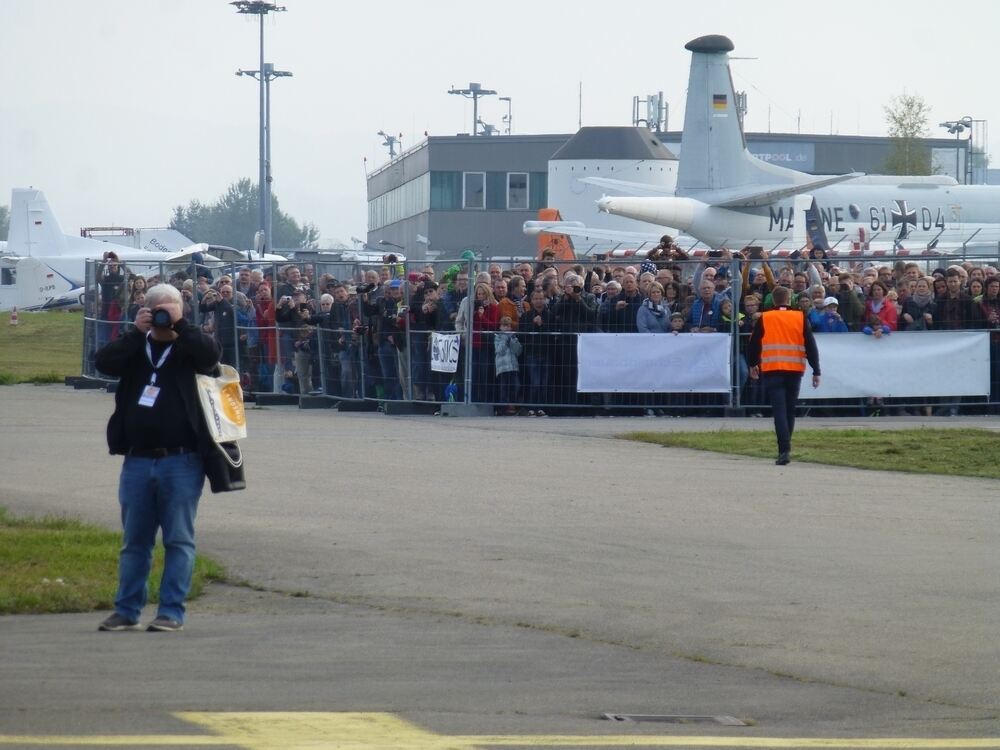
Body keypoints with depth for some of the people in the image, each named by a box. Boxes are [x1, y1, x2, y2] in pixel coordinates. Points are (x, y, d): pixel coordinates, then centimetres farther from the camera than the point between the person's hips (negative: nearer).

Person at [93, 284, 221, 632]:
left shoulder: (189, 346, 3)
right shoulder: (135, 347, 12)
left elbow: (211, 354, -18)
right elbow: (104, 362, -5)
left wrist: (179, 325, -14)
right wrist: (137, 331, -10)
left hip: (181, 461, -4)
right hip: (137, 460, 4)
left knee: (178, 538, -2)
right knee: (134, 540, 9)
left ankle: (171, 612, 0)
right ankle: (127, 611, 15)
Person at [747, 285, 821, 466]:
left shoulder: (764, 319, 3)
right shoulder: (800, 318, 4)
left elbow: (753, 344, 9)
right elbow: (811, 346, 2)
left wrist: (752, 364, 27)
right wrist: (816, 371, 5)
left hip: (772, 371, -2)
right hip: (795, 370, 2)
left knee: (779, 410, -6)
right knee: (790, 410, 15)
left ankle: (784, 450, -21)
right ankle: (785, 447, 25)